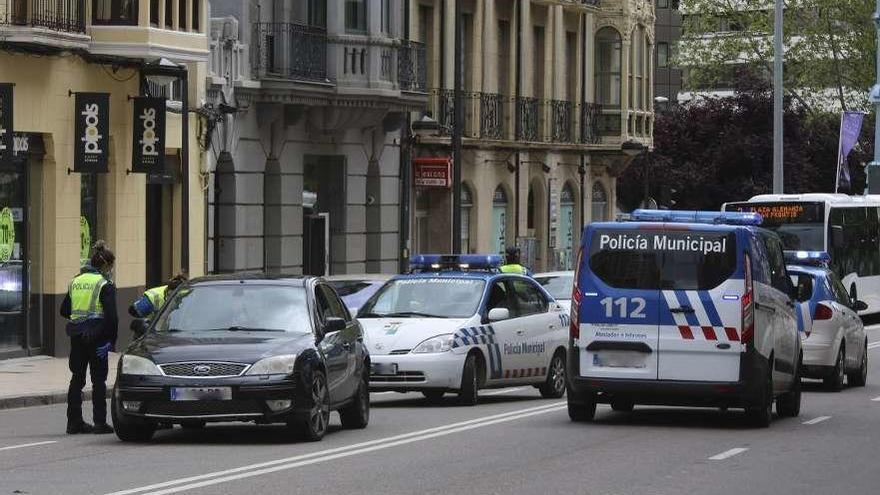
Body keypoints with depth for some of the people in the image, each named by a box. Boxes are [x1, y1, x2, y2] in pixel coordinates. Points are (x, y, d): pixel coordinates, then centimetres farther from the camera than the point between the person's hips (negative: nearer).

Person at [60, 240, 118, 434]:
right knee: (98, 380, 1)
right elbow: (111, 315, -16)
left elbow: (64, 310, 13)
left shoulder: (75, 282, 10)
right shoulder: (105, 284, -9)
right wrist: (111, 340, -10)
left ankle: (74, 421, 13)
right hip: (96, 335, -6)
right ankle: (100, 422, 0)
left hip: (77, 336, 6)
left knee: (77, 377, 12)